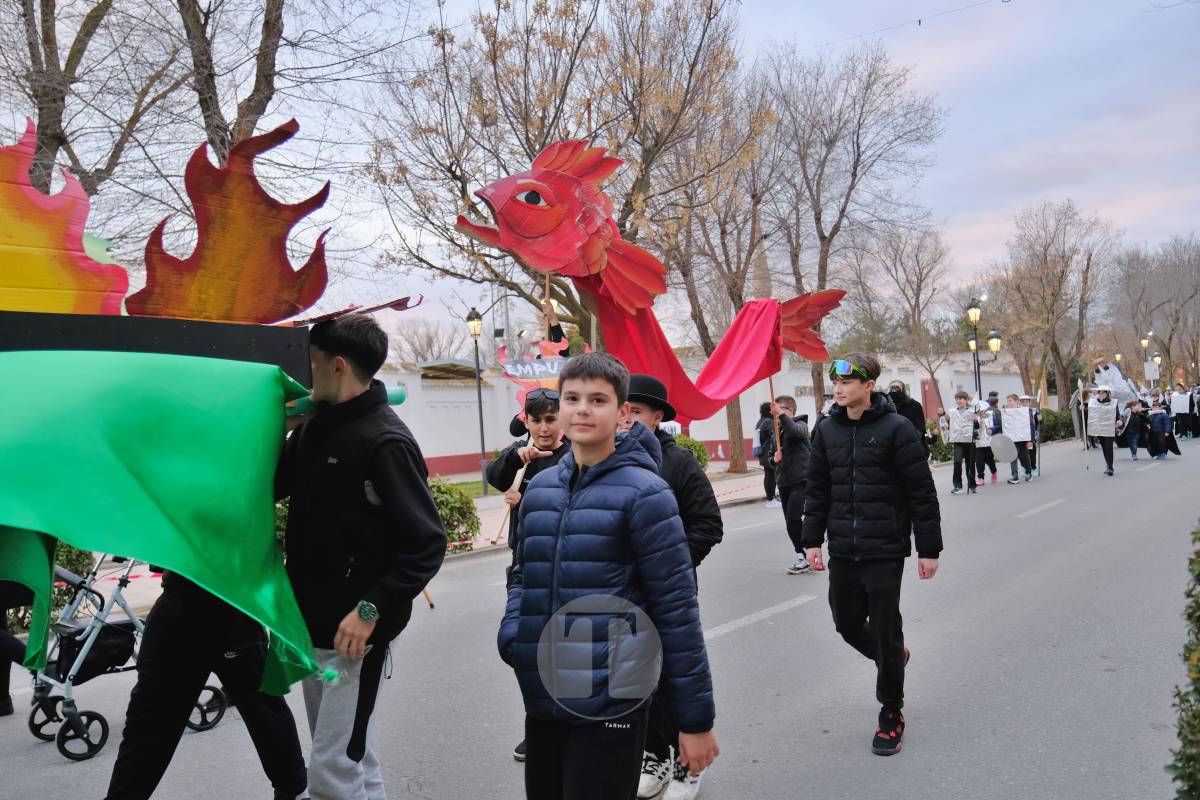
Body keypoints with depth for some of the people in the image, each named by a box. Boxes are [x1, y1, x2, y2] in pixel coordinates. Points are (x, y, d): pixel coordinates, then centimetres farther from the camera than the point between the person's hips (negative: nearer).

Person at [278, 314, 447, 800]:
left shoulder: (385, 442, -19)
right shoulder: (316, 428, 8)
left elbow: (427, 545, -21)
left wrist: (372, 609, -24)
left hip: (354, 632, -9)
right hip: (312, 625, 9)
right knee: (349, 756, 20)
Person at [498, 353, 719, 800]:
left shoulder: (643, 492, -12)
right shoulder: (540, 487, 6)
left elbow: (676, 608, -11)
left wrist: (696, 719, -9)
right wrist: (510, 635, -2)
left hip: (609, 706, -6)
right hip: (542, 700, 6)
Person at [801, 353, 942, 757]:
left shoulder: (896, 428, -10)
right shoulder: (827, 430, 5)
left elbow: (922, 493, -7)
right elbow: (817, 489, 11)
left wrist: (929, 549, -7)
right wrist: (812, 539, 7)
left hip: (885, 551, -5)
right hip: (842, 551, 5)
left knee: (885, 630, 3)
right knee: (846, 622, 13)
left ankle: (891, 715, 22)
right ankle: (892, 658, 44)